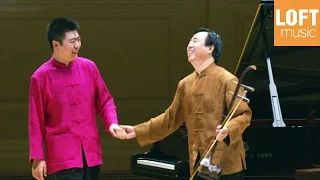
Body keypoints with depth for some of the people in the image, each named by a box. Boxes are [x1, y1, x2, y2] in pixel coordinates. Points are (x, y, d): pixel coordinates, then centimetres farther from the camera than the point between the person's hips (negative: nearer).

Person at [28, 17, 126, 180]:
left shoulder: (89, 67, 4)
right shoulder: (40, 77, -6)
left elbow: (105, 101, 13)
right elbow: (36, 121, -3)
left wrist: (112, 123, -7)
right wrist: (38, 157, -6)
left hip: (91, 152, 5)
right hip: (62, 155, -5)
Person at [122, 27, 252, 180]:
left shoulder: (226, 80, -8)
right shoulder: (185, 84, 14)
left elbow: (244, 114, -10)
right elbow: (171, 118, 20)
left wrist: (228, 129, -30)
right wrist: (138, 131, 16)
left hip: (225, 163, -7)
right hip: (198, 164, 7)